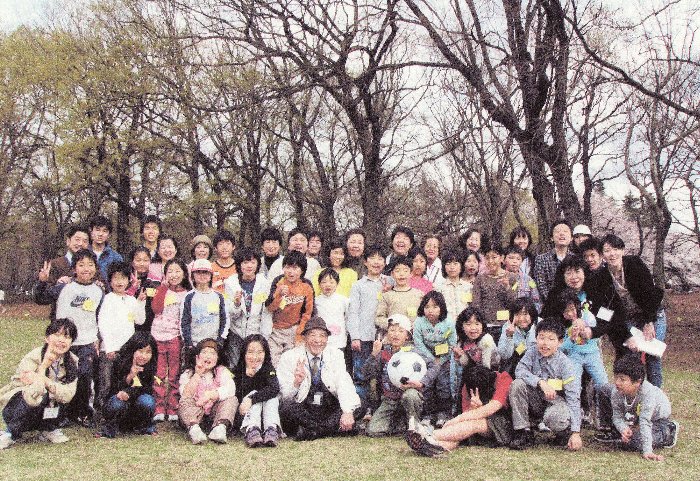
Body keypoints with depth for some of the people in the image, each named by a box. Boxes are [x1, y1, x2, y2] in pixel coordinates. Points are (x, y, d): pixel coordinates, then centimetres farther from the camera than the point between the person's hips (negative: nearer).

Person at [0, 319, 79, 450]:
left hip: (44, 411, 5)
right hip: (14, 408, -5)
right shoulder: (32, 359, -22)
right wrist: (45, 364, -30)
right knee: (40, 395, -34)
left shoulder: (72, 361, -8)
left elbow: (68, 395, -22)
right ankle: (11, 433, -9)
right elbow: (35, 395, -34)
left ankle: (49, 430, 1)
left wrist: (44, 381, -35)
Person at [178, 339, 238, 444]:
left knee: (232, 399, -22)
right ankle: (193, 428, -53)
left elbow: (230, 389, -15)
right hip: (193, 415, 0)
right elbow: (186, 395, -14)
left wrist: (210, 394, -27)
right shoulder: (188, 373, 5)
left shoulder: (222, 371, 6)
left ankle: (221, 427, -46)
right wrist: (198, 374, -18)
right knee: (184, 401, -27)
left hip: (214, 414, 1)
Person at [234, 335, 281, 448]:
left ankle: (272, 430, -42)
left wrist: (250, 400, -34)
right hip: (243, 416, -1)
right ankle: (251, 430, -47)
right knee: (254, 393, -25)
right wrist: (248, 376, -21)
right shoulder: (238, 370, -2)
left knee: (272, 396, -23)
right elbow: (237, 396, -9)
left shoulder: (268, 369, -3)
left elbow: (274, 388, -23)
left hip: (264, 415, 1)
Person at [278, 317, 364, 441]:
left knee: (359, 408, -21)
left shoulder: (335, 355, 3)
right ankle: (330, 428, -19)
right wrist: (296, 383, -31)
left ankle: (311, 431, -20)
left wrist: (348, 412, -28)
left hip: (330, 411, 3)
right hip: (302, 410, -2)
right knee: (286, 408, -33)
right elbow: (285, 398, -8)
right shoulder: (289, 358, -5)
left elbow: (344, 386, -9)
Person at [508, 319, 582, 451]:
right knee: (517, 384, -25)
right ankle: (522, 433, -14)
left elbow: (573, 397, -20)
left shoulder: (564, 363, -17)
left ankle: (566, 432, 3)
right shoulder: (532, 352, -8)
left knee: (554, 417, -37)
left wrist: (576, 433, -27)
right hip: (534, 401, 3)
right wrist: (541, 382, -34)